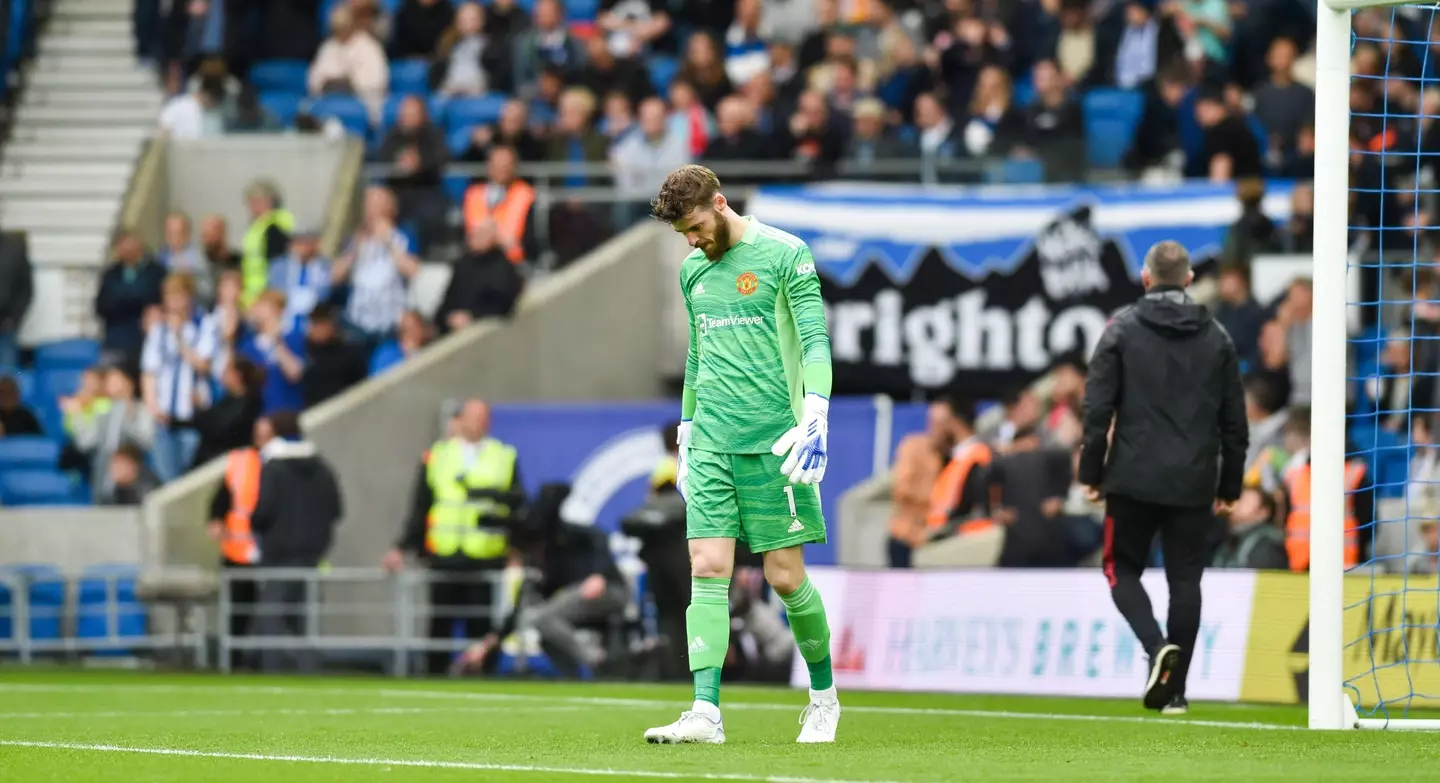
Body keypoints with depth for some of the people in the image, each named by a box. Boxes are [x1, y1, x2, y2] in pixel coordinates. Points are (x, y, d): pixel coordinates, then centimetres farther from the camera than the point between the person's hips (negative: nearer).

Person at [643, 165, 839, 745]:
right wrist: (685, 430, 24)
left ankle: (824, 696, 20)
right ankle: (706, 713, -13)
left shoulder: (785, 255, -4)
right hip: (711, 439, 5)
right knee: (707, 570, -7)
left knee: (786, 577, -2)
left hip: (772, 437, -5)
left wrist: (816, 418, -20)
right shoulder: (692, 270, 16)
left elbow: (815, 342, -9)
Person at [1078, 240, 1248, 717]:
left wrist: (1092, 472, 2)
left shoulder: (1123, 330, -3)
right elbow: (1234, 422, 9)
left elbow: (1098, 408, -6)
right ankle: (1174, 690, 6)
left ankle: (1157, 646, -15)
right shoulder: (1216, 338, 7)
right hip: (1193, 484, 2)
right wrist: (1229, 487, 16)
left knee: (1123, 569, 11)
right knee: (1185, 581, 8)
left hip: (1134, 480, -2)